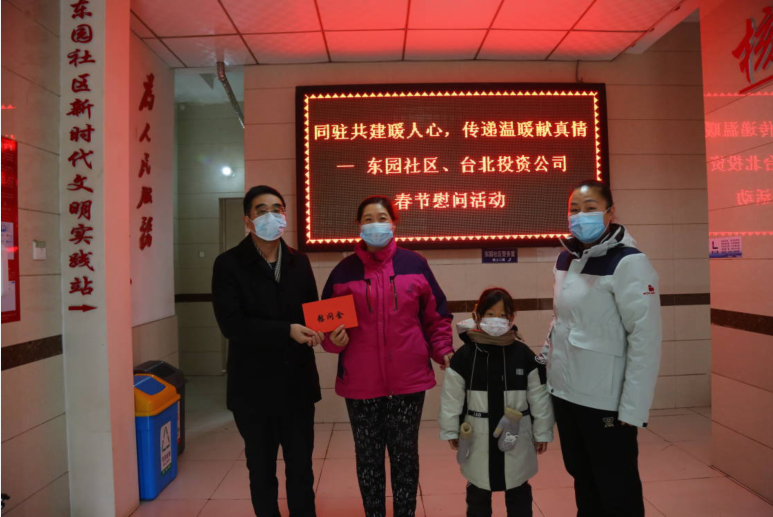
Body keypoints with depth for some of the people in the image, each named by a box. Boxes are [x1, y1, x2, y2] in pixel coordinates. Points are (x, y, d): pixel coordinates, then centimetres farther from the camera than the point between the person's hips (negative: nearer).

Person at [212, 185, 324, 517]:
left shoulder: (299, 262, 7)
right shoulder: (229, 264, -7)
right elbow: (231, 324, -17)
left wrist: (316, 329, -14)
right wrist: (286, 331, -24)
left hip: (297, 383, 3)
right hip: (254, 386, -3)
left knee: (301, 467, 14)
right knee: (261, 469, 15)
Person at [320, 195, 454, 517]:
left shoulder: (414, 264, 1)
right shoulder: (344, 271, 1)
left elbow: (436, 317, 6)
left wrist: (443, 352, -1)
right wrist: (334, 340, -13)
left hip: (408, 379, 0)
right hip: (361, 382, 1)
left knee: (405, 454, 13)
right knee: (368, 456, 14)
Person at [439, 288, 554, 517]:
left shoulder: (524, 354, -7)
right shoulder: (465, 355, -10)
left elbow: (539, 396, -1)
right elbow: (452, 396, -4)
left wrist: (542, 432, 2)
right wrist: (451, 430, -1)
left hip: (515, 436, 1)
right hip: (478, 437, 0)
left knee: (519, 491, 18)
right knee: (478, 491, 18)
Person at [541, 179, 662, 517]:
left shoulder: (628, 262, -15)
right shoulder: (565, 259, 7)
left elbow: (646, 338, -17)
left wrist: (633, 408, -18)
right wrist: (544, 358, 13)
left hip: (606, 400, -6)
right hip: (564, 392, 7)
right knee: (582, 480, 22)